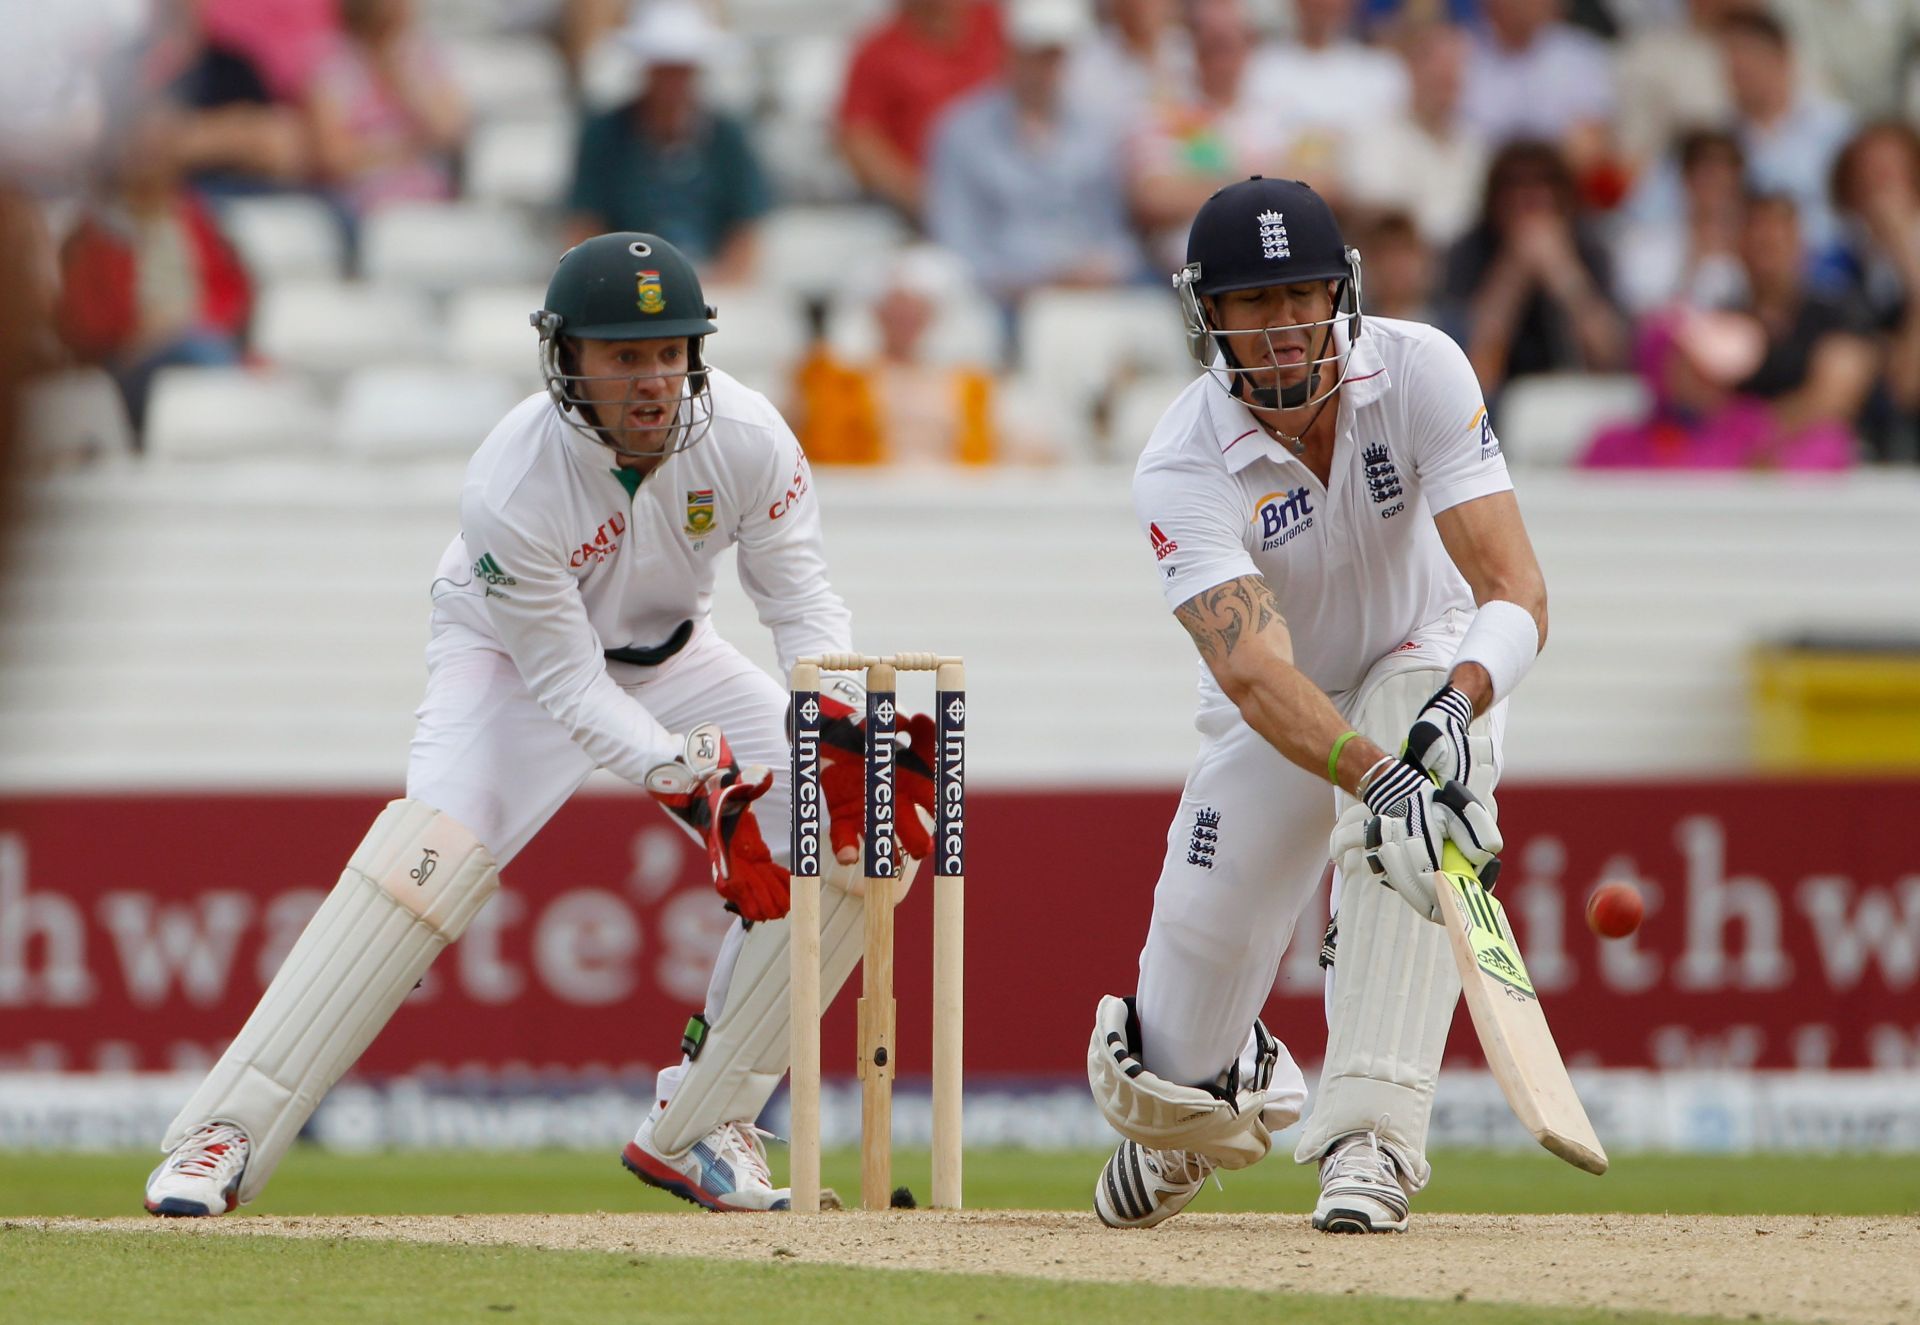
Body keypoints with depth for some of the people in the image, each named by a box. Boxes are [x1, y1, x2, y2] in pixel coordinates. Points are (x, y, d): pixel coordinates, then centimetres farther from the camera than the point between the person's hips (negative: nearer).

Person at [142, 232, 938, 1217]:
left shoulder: (746, 440, -23)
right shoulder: (510, 489, -33)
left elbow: (800, 597, -13)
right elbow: (567, 687, -29)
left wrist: (840, 720, -33)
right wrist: (687, 779, -42)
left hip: (667, 661, 5)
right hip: (513, 659, -5)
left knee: (858, 828, -12)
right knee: (430, 857, -31)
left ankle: (696, 1130, -2)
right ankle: (224, 1137, -28)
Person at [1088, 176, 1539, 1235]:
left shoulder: (1419, 373, -27)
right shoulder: (1182, 468, -30)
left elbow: (1516, 588, -33)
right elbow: (1254, 672, -44)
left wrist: (1459, 706, -55)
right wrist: (1380, 777, -61)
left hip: (1431, 664, -1)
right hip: (1280, 708, 1)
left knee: (1406, 846, -37)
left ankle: (1369, 1137, -32)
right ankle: (1227, 1084, 42)